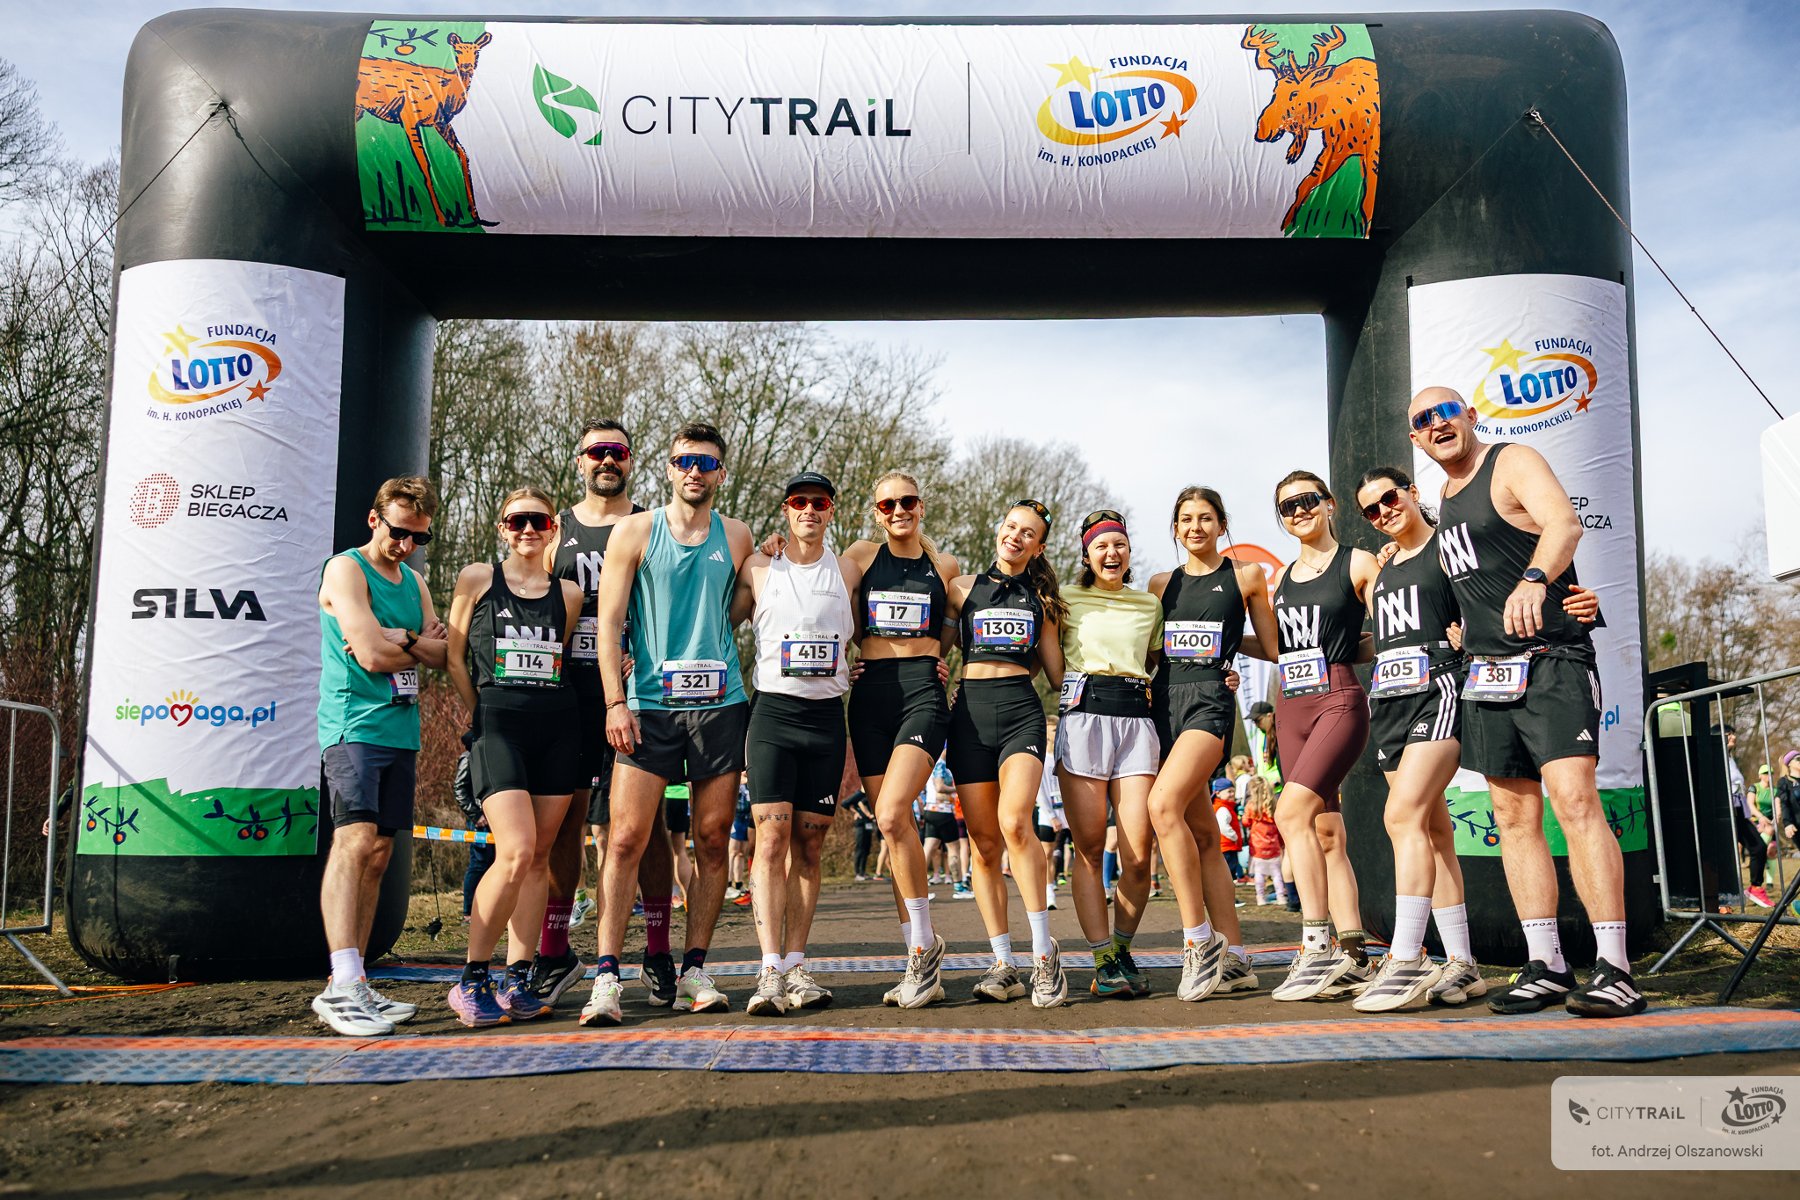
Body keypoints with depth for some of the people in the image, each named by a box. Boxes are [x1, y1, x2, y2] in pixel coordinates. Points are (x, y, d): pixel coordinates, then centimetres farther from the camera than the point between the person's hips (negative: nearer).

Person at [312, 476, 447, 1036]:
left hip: (400, 731, 8)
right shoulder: (346, 569, -3)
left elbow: (443, 653, 8)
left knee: (378, 855, 4)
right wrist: (422, 644, 1)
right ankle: (343, 984, -24)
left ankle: (350, 986, 7)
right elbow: (372, 655, -15)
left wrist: (398, 638, -9)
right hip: (353, 724, -8)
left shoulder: (413, 582, 21)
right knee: (355, 841, -19)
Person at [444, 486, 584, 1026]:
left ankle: (517, 981, 12)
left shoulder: (568, 593, 13)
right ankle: (471, 980, -2)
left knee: (539, 857, 3)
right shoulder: (476, 578, 7)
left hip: (558, 727, 4)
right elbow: (454, 656, 9)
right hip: (497, 725, -4)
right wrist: (478, 717, 5)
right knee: (515, 853, -16)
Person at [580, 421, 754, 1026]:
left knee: (712, 840, 4)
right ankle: (606, 977, -3)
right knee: (626, 839, -7)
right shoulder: (635, 532, 5)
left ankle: (693, 973, 12)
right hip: (648, 704, -2)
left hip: (720, 704, 2)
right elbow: (608, 622, 1)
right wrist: (616, 701, -7)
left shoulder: (737, 537, 12)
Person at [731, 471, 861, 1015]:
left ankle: (796, 965, 9)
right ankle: (770, 970, -11)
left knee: (808, 844, 4)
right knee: (771, 837, -10)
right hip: (772, 711, -2)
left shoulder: (848, 572, 11)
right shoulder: (757, 569, 7)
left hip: (827, 717, 2)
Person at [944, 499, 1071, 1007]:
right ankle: (1003, 964, 5)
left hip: (1021, 709, -1)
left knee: (1015, 823, -23)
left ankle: (1044, 950, -15)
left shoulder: (1041, 598, 18)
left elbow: (1056, 668, 20)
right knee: (984, 844, -2)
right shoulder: (964, 587, 15)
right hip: (970, 712, 1)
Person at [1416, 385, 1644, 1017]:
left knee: (1574, 799, -18)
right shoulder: (1446, 498, 18)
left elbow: (1564, 522, -25)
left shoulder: (1513, 463, -4)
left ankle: (1615, 971, -17)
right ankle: (1546, 968, 8)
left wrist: (1534, 579, -42)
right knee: (1514, 817, 4)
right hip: (1486, 673, 8)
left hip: (1551, 661, -8)